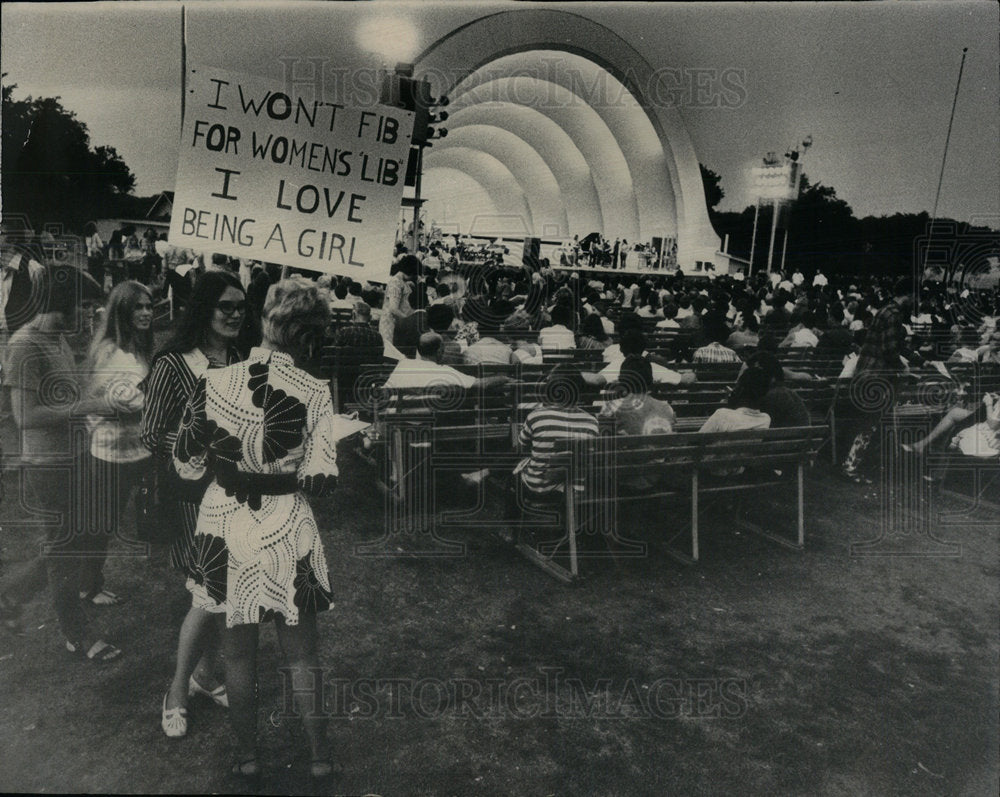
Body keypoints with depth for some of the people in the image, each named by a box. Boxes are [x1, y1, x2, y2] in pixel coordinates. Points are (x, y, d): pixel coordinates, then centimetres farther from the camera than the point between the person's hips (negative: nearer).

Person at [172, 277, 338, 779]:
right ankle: (318, 755, 30)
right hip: (288, 535, -1)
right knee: (301, 652, 18)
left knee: (238, 652, 20)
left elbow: (187, 466, -4)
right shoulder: (315, 394, -16)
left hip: (226, 529, 1)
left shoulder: (212, 384, -11)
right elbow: (320, 480, -16)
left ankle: (247, 757, 35)